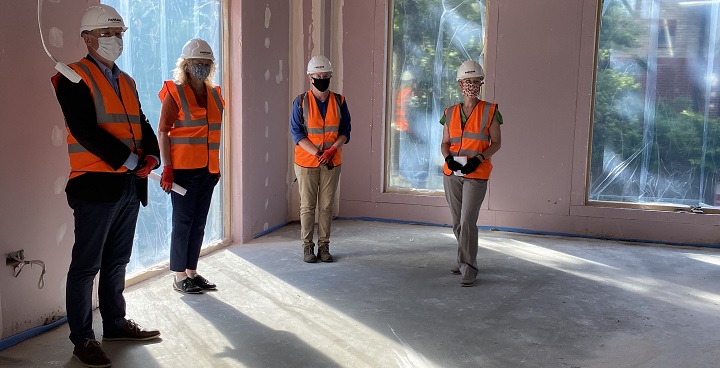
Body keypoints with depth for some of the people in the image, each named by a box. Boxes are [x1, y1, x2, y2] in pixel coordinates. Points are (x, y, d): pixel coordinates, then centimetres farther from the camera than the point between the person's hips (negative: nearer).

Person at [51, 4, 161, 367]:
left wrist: (151, 156, -4)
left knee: (117, 260, 17)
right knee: (86, 265, 1)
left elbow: (141, 123, 15)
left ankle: (115, 323, 30)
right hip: (96, 185, -7)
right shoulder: (73, 77, -7)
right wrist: (128, 159, -18)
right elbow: (85, 130, -17)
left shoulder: (126, 80, 17)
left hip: (130, 184, 7)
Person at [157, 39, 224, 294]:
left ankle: (192, 272, 21)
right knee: (183, 221, -1)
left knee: (199, 222, 10)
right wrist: (167, 167, -15)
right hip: (183, 167, -6)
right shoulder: (175, 92, -5)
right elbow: (163, 131, -9)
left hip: (207, 168, 6)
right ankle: (179, 278, 9)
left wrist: (216, 165, 14)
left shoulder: (214, 94, 13)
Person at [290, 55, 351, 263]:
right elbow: (297, 133, -6)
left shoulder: (339, 102, 4)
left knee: (327, 206, 6)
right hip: (306, 162, -2)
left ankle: (323, 246, 15)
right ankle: (307, 247, 12)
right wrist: (318, 154, -15)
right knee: (307, 206, 4)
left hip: (332, 163, 2)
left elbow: (345, 131, 3)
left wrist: (331, 150, -15)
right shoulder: (301, 102, -3)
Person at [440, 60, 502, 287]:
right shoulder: (450, 113, 11)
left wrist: (477, 160, -16)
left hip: (476, 175, -4)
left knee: (467, 221, -13)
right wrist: (450, 159, -9)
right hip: (452, 174, 5)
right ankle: (465, 260, 30)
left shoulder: (490, 111, 1)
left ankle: (469, 268, -5)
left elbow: (496, 143, -1)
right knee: (457, 223, 12)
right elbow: (445, 143, 12)